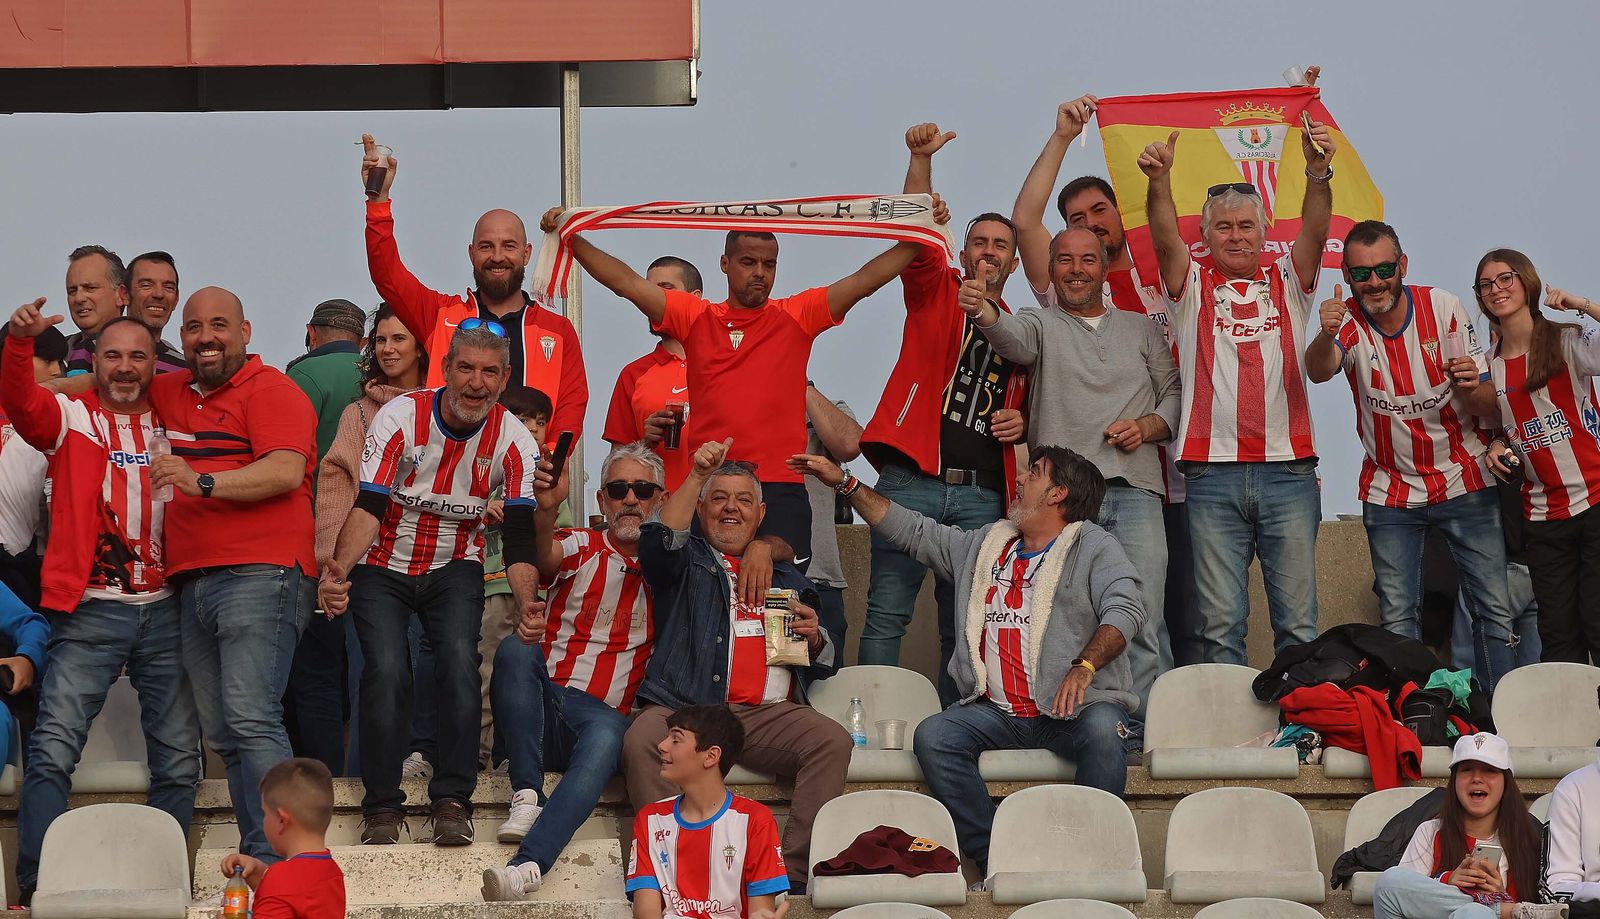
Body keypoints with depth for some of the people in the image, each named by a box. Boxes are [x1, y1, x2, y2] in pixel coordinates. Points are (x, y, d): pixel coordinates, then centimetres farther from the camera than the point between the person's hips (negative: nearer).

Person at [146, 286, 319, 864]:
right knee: (221, 735, 3)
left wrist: (203, 482, -26)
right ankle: (256, 860, 4)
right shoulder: (172, 393, 22)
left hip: (259, 575, -8)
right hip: (193, 582, 8)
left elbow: (287, 471, -16)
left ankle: (273, 857, -24)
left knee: (250, 718, -19)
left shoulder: (270, 391, -2)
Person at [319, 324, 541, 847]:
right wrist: (339, 569, -40)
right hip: (382, 568, -1)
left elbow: (520, 537, -14)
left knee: (460, 660, -23)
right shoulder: (400, 417, -16)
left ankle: (452, 801, -15)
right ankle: (382, 808, -10)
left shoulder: (513, 442, -11)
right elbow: (368, 506, -22)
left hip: (454, 569, 1)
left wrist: (527, 602, -33)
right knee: (386, 669, -20)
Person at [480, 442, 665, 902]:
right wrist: (547, 508, -38)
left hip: (604, 713, 0)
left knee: (606, 738, -36)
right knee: (516, 647, -31)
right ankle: (527, 795, -29)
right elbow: (545, 556, -15)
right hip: (543, 703, 1)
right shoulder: (579, 547, 11)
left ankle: (529, 865, -55)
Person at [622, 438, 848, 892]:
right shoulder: (686, 563, 21)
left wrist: (814, 636, 6)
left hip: (769, 713, 2)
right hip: (684, 709, -2)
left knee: (832, 740, -27)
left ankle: (792, 871, -28)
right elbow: (661, 540, -5)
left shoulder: (785, 577, 30)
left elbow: (828, 663, 29)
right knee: (641, 742, -34)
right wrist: (697, 475, -14)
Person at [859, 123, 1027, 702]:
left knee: (964, 625, 2)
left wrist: (1023, 425, 5)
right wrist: (921, 160, -21)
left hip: (981, 492, 3)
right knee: (888, 612, -8)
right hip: (911, 478, -3)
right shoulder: (936, 292, 11)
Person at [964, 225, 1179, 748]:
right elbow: (1012, 337, -9)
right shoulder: (1042, 326, 15)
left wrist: (1146, 427, -2)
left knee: (1143, 619, -9)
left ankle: (1145, 732, -7)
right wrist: (982, 311, -32)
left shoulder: (1140, 330, 23)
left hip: (1133, 490, 1)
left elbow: (1174, 394, 20)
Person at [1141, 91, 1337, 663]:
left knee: (1298, 620, 1)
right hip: (1213, 473, -1)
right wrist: (1158, 180, -27)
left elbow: (1315, 233, -3)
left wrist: (1318, 173, -24)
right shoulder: (1194, 285, 12)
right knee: (1220, 622, -1)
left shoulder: (1287, 284, 14)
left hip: (1288, 470, 1)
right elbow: (1165, 238, -7)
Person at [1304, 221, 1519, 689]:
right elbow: (1318, 372, -35)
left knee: (1494, 610, -3)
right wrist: (1326, 336, -57)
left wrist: (1471, 385, -30)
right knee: (1397, 619, 0)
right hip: (1390, 489, 0)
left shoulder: (1444, 307, -11)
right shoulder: (1348, 321, -12)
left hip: (1464, 480, 0)